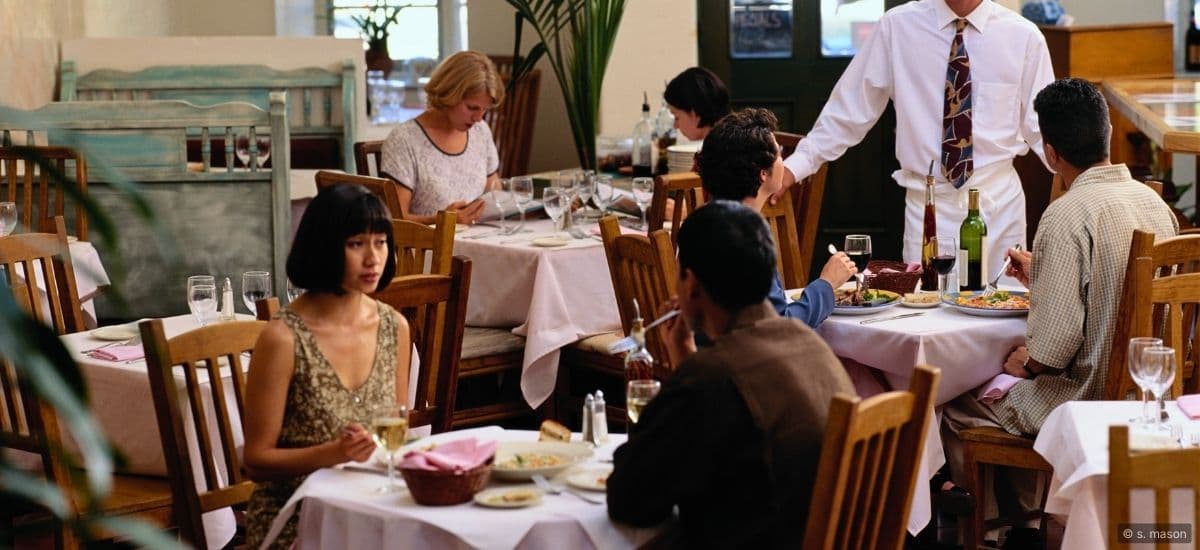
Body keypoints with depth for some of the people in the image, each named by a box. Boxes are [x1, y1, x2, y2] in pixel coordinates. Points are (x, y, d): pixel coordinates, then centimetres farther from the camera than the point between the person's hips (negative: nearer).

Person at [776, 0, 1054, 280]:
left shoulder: (1023, 35, -1)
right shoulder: (897, 25, -3)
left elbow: (1041, 127, 1)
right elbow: (848, 110, 1)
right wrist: (794, 167, -6)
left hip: (999, 201, 1)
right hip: (929, 204, -1)